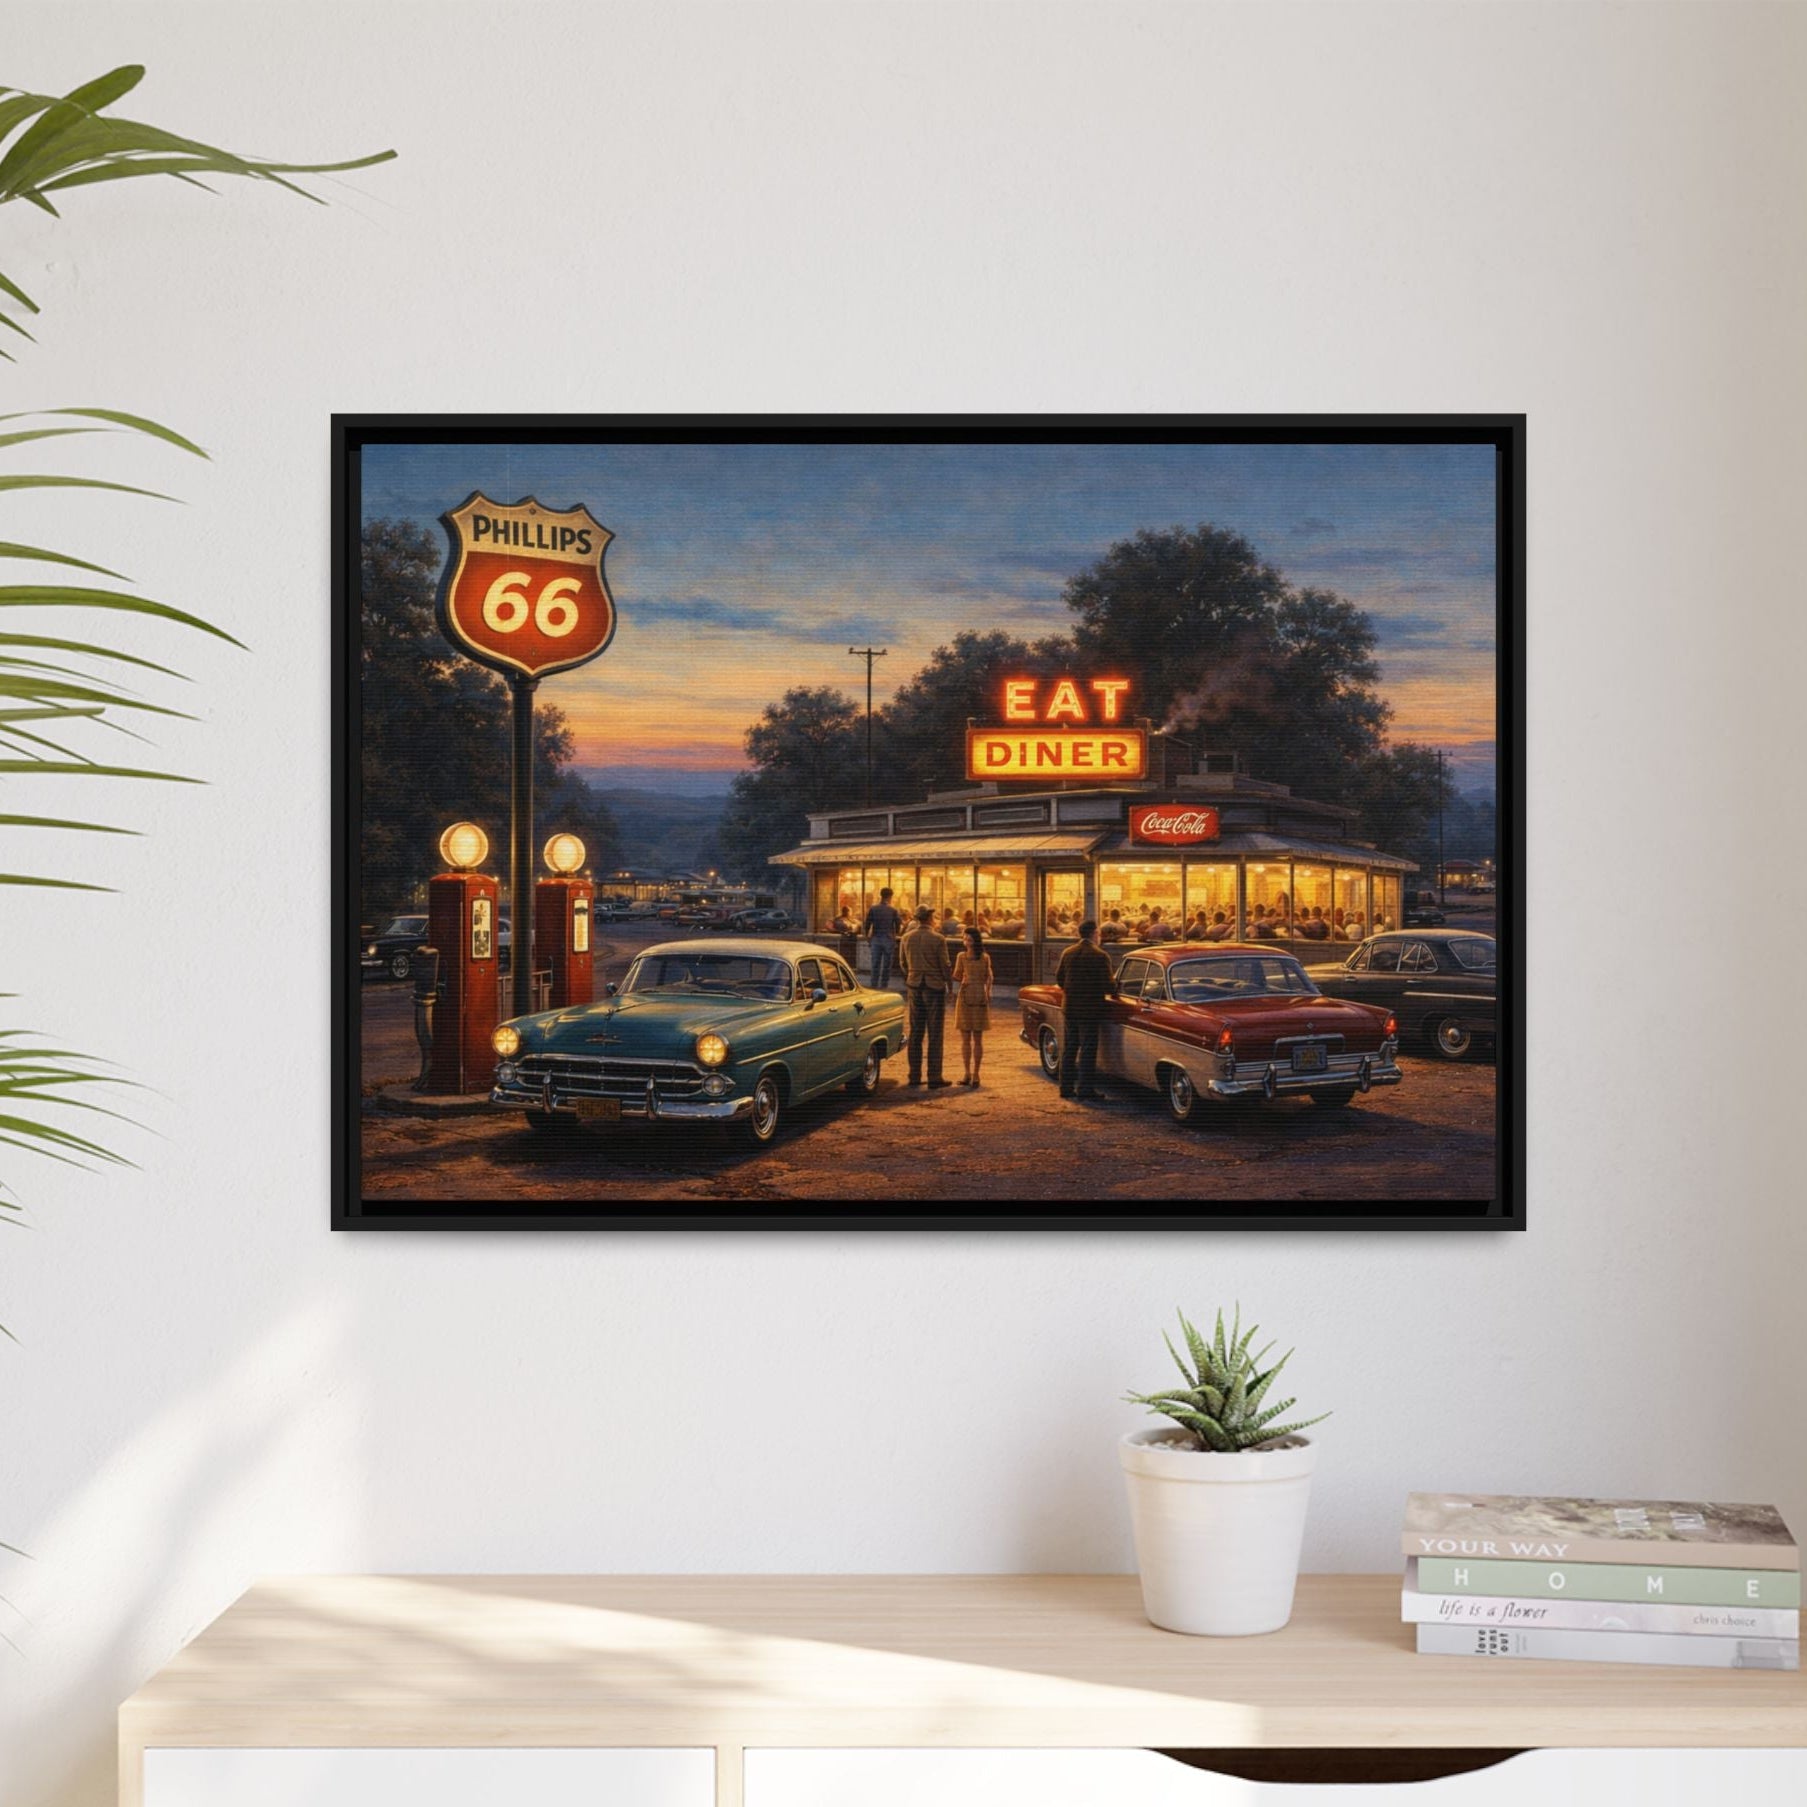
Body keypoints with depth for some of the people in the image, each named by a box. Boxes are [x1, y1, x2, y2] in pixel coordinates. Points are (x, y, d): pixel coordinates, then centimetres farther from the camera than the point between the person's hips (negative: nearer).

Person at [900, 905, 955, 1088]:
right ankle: (934, 1077, -2)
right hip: (935, 987, -5)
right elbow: (945, 965, -9)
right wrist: (949, 982, 8)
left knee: (916, 1032, 9)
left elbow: (904, 965, 10)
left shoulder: (907, 938, 2)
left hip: (914, 987, 5)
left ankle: (915, 1075, 10)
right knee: (935, 1034, -1)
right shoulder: (937, 939, -12)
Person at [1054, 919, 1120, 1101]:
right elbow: (1108, 985, -15)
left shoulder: (1067, 953, 3)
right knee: (1088, 1050, -1)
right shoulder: (1099, 956, -14)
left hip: (1069, 1008, 6)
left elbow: (1059, 978, 9)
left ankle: (1067, 1087, 18)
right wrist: (1113, 991, 7)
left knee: (1069, 1048, 13)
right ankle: (1086, 1090, -1)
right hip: (1089, 1009, -6)